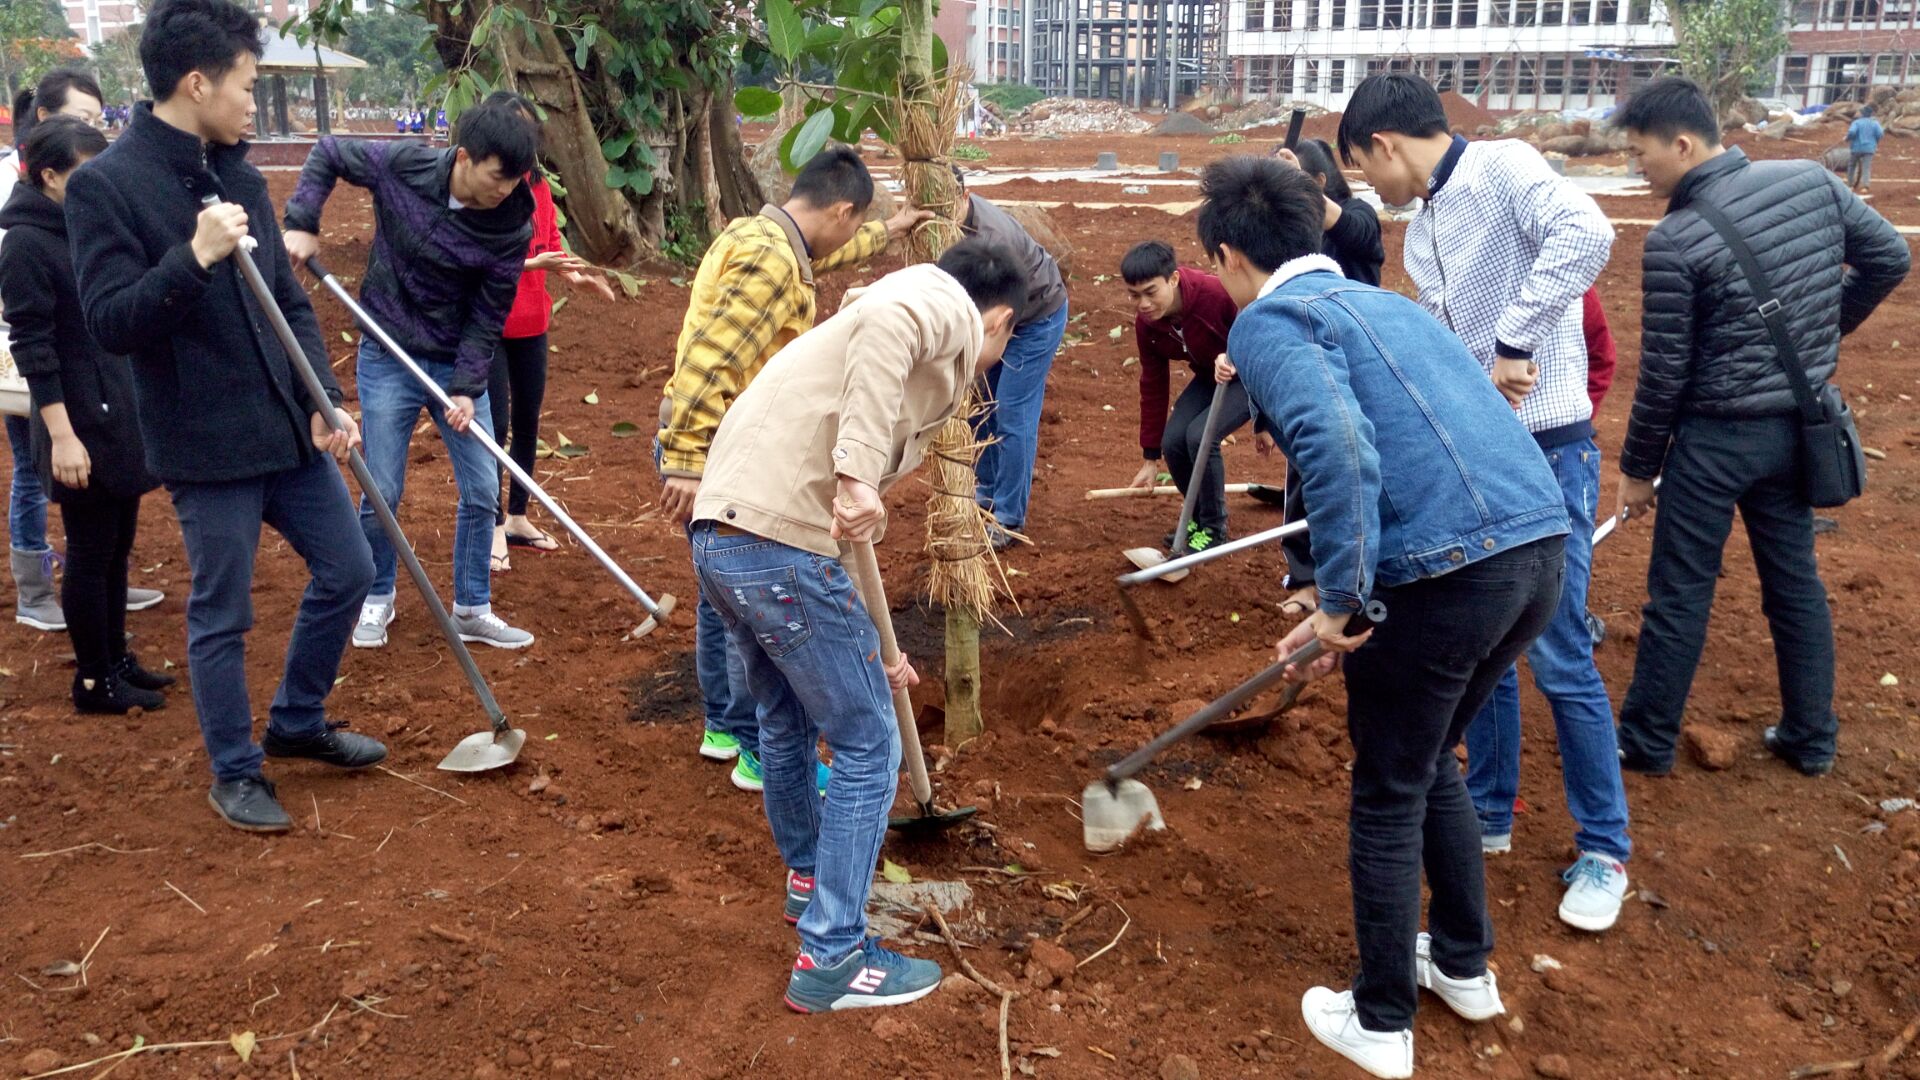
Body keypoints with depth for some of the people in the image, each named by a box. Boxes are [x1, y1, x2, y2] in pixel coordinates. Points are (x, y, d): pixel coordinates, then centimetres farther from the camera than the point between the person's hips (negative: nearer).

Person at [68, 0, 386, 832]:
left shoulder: (241, 180, 8)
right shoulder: (105, 185, -11)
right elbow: (109, 323, -16)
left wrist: (325, 402, 1)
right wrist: (195, 257, -29)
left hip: (288, 430, 7)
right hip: (205, 446, -7)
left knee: (348, 573, 13)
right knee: (222, 616, 6)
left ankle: (297, 723, 34)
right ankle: (234, 775, 24)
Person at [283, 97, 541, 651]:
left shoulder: (513, 226, -16)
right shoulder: (400, 167, -17)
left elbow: (488, 317, -11)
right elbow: (326, 152, 1)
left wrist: (467, 387, -18)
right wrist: (302, 222, -9)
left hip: (458, 362, 1)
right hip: (389, 360, -1)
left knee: (482, 492, 3)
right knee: (382, 493, 4)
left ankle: (472, 610, 20)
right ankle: (377, 599, 27)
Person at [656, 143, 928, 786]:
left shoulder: (757, 236, 12)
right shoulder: (771, 259, -21)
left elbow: (819, 258, 37)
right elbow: (710, 363, -29)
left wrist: (886, 235, 48)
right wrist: (688, 463, -30)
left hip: (706, 447, 11)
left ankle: (724, 728, 34)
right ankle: (763, 755, 11)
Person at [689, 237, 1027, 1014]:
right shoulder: (947, 306, 2)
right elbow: (883, 319, -25)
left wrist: (867, 654, 37)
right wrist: (857, 476, -31)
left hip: (718, 535, 9)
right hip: (780, 544, -9)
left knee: (787, 718, 29)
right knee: (868, 748, 6)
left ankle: (808, 876, 50)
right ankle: (830, 959, 15)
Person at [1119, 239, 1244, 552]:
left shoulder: (1217, 293, -35)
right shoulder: (1146, 323, -14)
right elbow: (1153, 386, -2)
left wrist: (1234, 356, -42)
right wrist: (1150, 458, 3)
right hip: (1209, 377, 6)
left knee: (1200, 436, -25)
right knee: (1173, 442, -12)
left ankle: (1214, 527, -2)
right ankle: (1199, 517, 16)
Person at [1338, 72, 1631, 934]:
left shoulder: (1502, 168, -11)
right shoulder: (1421, 233, 14)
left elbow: (1585, 234, -30)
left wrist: (1514, 345, -26)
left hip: (1548, 450, -8)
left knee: (1559, 656, -2)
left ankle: (1604, 851, 15)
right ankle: (1489, 812, 32)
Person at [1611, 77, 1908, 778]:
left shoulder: (1675, 240, -20)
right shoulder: (1812, 180, -3)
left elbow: (1664, 373, -15)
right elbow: (1889, 258, 7)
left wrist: (1638, 467, -2)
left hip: (1718, 437, -6)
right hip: (1800, 425, 6)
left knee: (1679, 593, 6)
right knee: (1795, 580, 18)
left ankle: (1647, 743, 18)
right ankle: (1812, 739, 29)